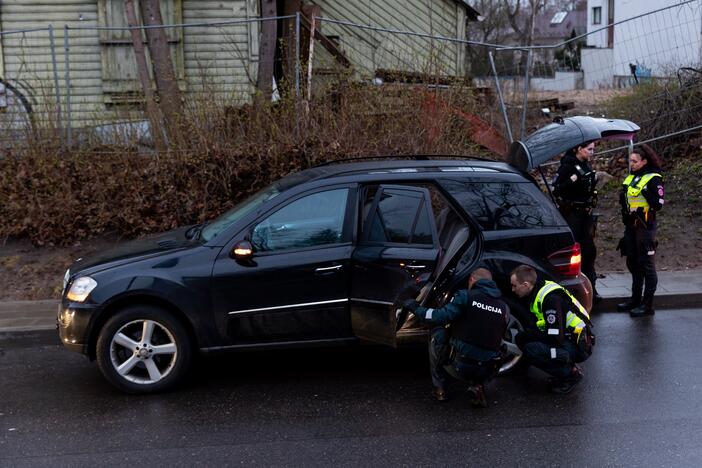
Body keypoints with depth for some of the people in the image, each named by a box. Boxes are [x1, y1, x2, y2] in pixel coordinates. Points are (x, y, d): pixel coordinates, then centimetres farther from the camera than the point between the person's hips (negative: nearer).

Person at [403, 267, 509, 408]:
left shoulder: (466, 296, -5)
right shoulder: (504, 307, 8)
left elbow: (441, 317, -14)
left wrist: (417, 309, 3)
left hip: (459, 367, -4)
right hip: (487, 372, 4)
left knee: (438, 334, 20)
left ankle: (440, 388, 19)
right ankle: (477, 386, 10)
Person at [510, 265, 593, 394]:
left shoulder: (551, 298, -25)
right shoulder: (539, 291, 5)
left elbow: (556, 338, -26)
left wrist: (527, 335, -14)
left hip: (579, 345, -10)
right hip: (565, 338, 10)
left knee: (530, 349, -27)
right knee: (522, 340, 0)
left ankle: (571, 373, -6)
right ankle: (567, 367, 7)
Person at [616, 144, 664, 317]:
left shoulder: (653, 179, -11)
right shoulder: (630, 178, 13)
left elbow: (658, 204, -17)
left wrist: (646, 192, -26)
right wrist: (623, 197, 4)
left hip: (645, 226, -8)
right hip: (630, 225, 8)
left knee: (646, 265, -3)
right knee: (633, 263, 15)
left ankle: (648, 305, 1)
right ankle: (635, 299, 26)